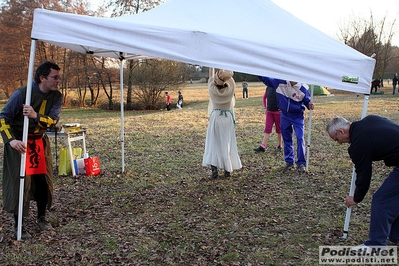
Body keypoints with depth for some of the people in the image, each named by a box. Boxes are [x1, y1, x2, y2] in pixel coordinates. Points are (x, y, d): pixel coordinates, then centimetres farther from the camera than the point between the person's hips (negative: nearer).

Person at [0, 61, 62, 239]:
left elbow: (53, 121, -17)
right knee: (19, 182, -4)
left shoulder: (56, 97, -6)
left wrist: (35, 116, -37)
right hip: (20, 142, -4)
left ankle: (41, 218, 28)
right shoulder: (21, 94, -19)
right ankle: (18, 225, 11)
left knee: (43, 180, 7)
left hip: (40, 142, 5)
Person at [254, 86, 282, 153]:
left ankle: (279, 146, 22)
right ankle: (262, 147, -2)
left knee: (279, 129, 8)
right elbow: (264, 97, 21)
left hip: (278, 112, -4)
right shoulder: (268, 87, 5)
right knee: (267, 129, 0)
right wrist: (265, 107, 13)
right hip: (269, 112, 4)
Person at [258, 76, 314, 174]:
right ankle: (289, 161, 23)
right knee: (287, 139, 10)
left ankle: (301, 163, 0)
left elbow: (307, 100, 0)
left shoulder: (303, 88, -15)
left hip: (298, 117, -3)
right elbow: (266, 79, 2)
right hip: (284, 115, 3)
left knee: (300, 138, -10)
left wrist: (309, 105, -22)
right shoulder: (280, 82, -11)